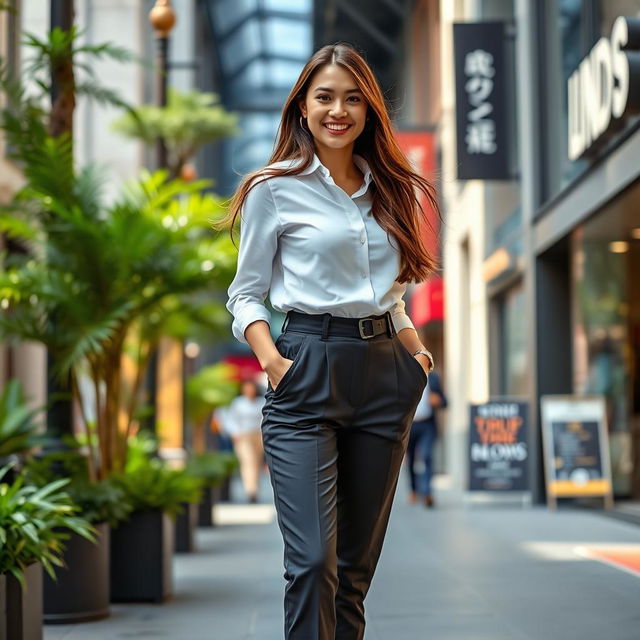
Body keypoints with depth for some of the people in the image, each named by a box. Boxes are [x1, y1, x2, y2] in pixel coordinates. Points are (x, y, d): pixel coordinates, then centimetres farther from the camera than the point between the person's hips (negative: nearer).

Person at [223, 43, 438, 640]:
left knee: (357, 562, 7)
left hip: (384, 375, 5)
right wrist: (271, 359, -14)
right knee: (313, 561, -15)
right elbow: (246, 294, 3)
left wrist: (412, 343, 7)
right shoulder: (274, 190, 2)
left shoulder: (388, 190, 16)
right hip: (308, 373, -5)